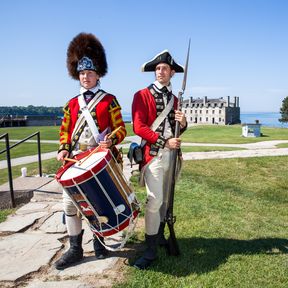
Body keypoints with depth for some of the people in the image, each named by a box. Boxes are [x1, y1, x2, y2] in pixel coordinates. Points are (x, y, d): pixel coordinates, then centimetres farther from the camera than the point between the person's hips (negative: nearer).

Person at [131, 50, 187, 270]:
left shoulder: (174, 99, 15)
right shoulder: (142, 95, -3)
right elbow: (139, 127, -11)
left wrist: (183, 123, -4)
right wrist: (164, 142, -17)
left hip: (173, 153, 6)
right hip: (154, 153, -6)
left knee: (166, 198, 14)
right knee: (155, 200, -11)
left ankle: (160, 236, 31)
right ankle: (151, 250, 0)